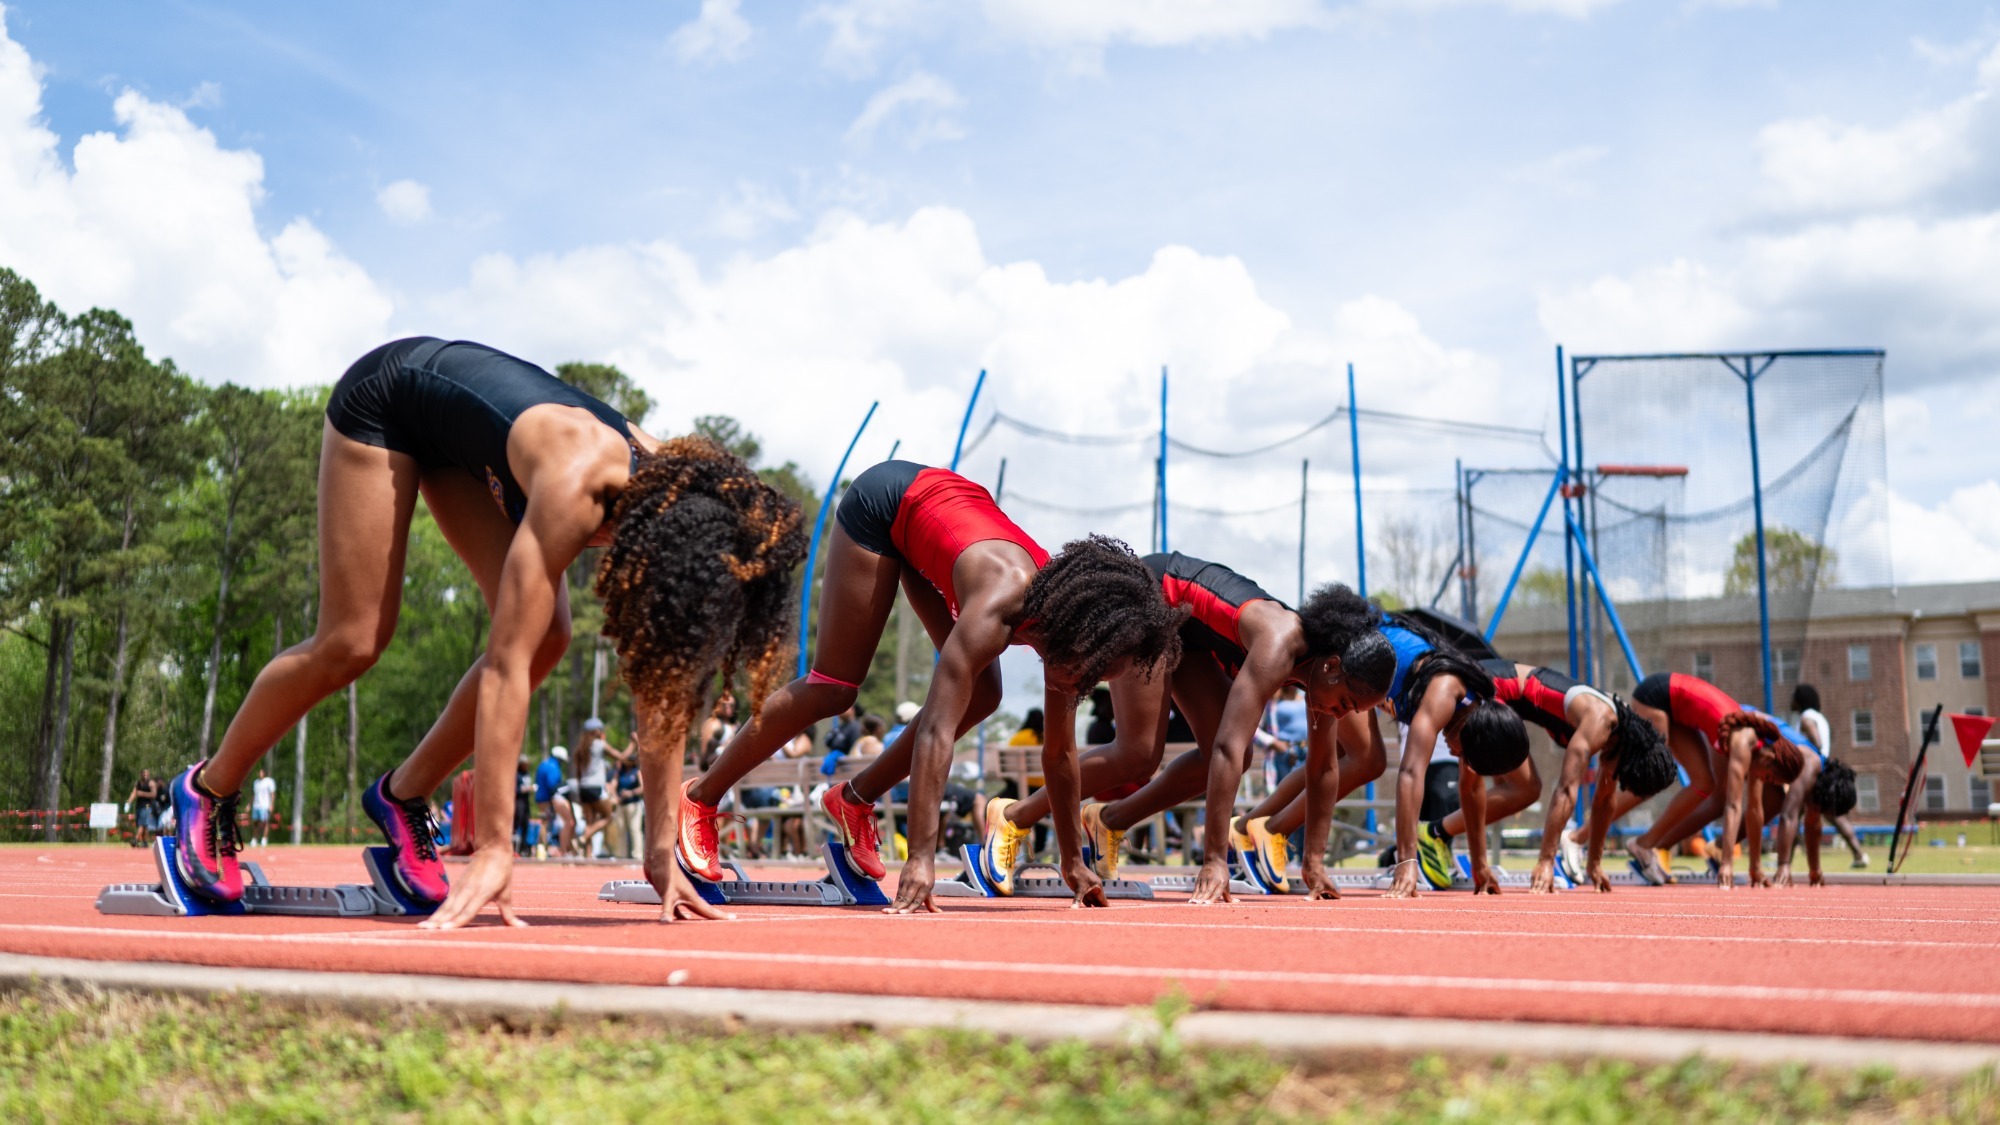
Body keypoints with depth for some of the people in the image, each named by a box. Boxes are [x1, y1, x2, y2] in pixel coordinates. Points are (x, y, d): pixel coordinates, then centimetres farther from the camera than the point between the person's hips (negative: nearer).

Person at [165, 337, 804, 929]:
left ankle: (404, 794, 8)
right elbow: (505, 665, -42)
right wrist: (492, 849, -43)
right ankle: (207, 790, 15)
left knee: (545, 637, -10)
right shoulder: (577, 486, -41)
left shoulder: (674, 494, -22)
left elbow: (664, 684, -17)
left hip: (461, 432, 6)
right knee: (352, 642, -9)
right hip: (384, 394, -6)